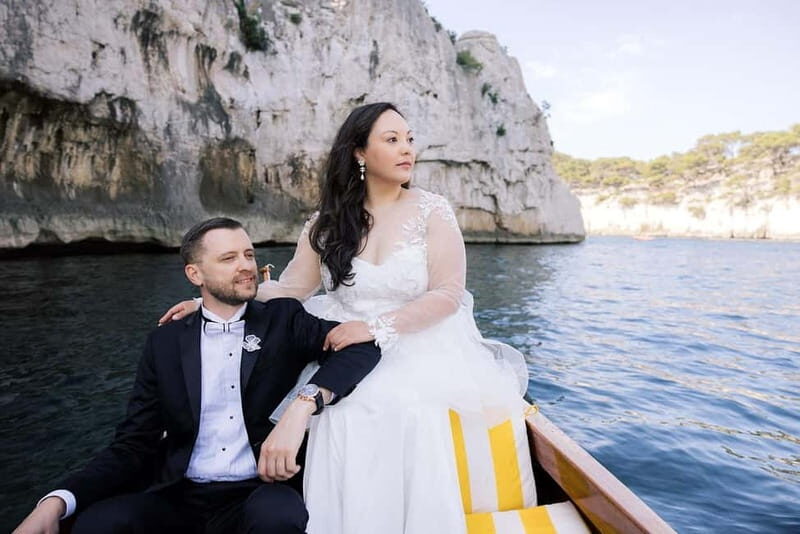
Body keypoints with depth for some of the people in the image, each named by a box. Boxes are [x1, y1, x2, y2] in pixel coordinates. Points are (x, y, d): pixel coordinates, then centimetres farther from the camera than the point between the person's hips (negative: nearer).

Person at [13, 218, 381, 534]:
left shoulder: (283, 319, 2)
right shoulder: (165, 343, 7)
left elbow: (363, 345, -11)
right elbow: (134, 444, 6)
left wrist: (303, 405, -27)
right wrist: (57, 501, -12)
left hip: (260, 494, -2)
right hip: (180, 499, 2)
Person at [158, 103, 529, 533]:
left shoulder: (432, 210, -4)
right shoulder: (328, 221, 4)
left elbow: (448, 294, -11)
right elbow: (290, 290, 3)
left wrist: (377, 327, -22)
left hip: (420, 348, -1)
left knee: (408, 411, -31)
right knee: (344, 415, -27)